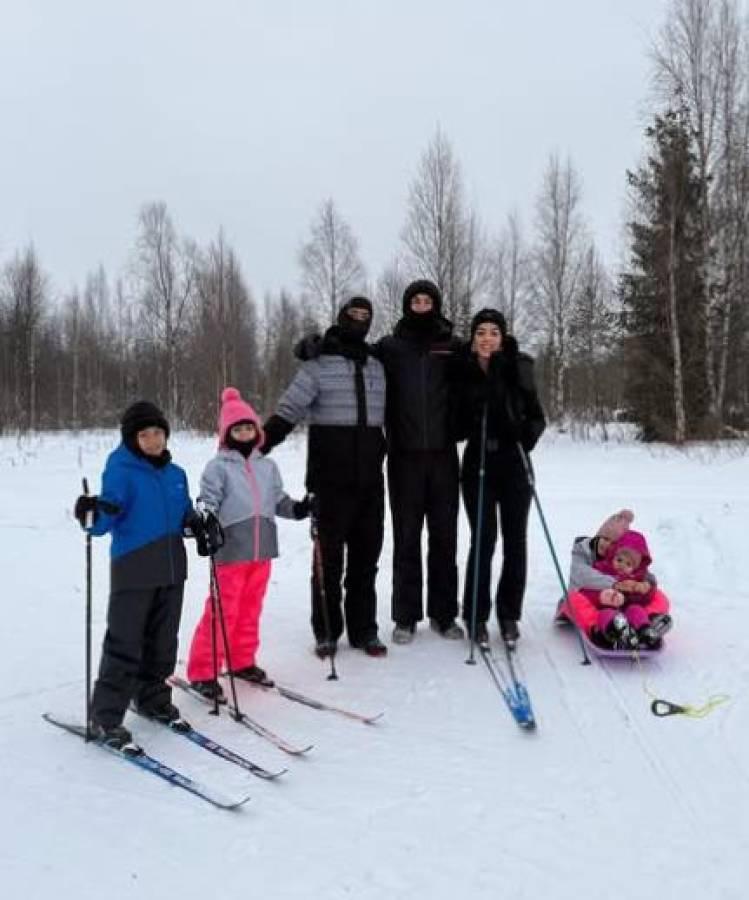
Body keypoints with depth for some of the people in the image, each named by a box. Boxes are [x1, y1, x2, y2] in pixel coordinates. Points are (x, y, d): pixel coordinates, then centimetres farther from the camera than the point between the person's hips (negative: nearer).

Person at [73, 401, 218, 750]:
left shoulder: (176, 474, 9)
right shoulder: (120, 472, -10)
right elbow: (104, 521, -17)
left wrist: (198, 528, 4)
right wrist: (92, 516, -38)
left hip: (172, 568, 6)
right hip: (133, 570, -6)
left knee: (163, 641, 15)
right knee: (124, 644, -4)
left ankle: (153, 697, 33)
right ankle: (104, 717, 7)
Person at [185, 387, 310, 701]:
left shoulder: (267, 466, 12)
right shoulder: (218, 467, -5)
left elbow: (279, 500, 16)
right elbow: (207, 502, -10)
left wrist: (298, 508, 0)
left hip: (262, 549, 6)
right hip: (231, 550, -5)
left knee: (251, 609, 15)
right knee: (222, 611, -3)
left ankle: (243, 661, 31)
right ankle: (202, 672, 8)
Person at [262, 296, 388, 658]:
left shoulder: (376, 366, 14)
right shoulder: (318, 364, -3)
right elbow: (288, 410, -12)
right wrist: (260, 442, -24)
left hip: (370, 480, 5)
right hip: (331, 481, -4)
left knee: (366, 555, 9)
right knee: (329, 556, 3)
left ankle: (363, 629, 20)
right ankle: (326, 632, 15)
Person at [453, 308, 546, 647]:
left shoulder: (517, 368, -2)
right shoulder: (462, 370, -1)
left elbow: (536, 416, 1)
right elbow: (457, 423, 5)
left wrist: (527, 436, -17)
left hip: (514, 464, 1)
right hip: (477, 464, 0)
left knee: (514, 540, 5)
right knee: (483, 540, -1)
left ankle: (509, 615, 19)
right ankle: (476, 616, 12)